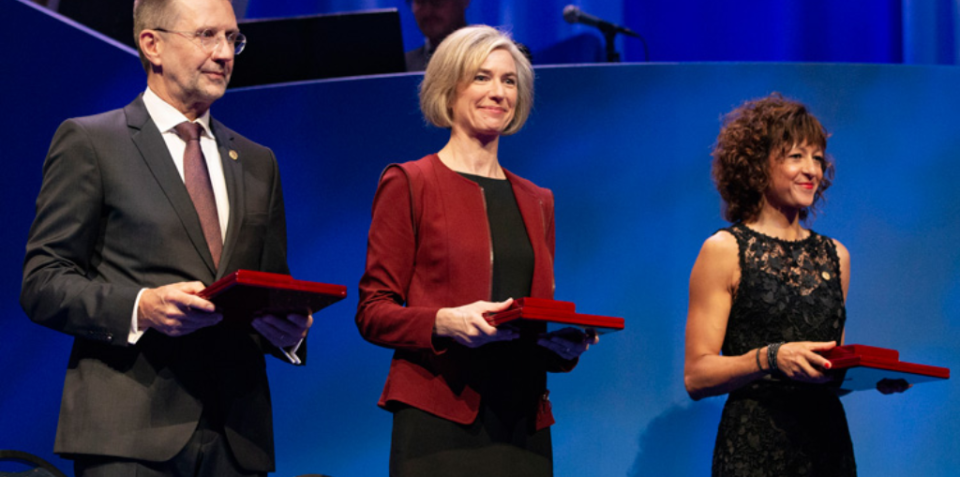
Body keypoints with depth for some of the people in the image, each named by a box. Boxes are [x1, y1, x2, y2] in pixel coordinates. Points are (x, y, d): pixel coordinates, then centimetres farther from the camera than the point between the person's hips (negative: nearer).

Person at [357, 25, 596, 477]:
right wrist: (445, 321, -19)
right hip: (438, 418, -5)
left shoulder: (536, 201, 19)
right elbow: (373, 311, -2)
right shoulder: (408, 184, 3)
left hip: (522, 421, 5)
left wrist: (566, 343, 0)